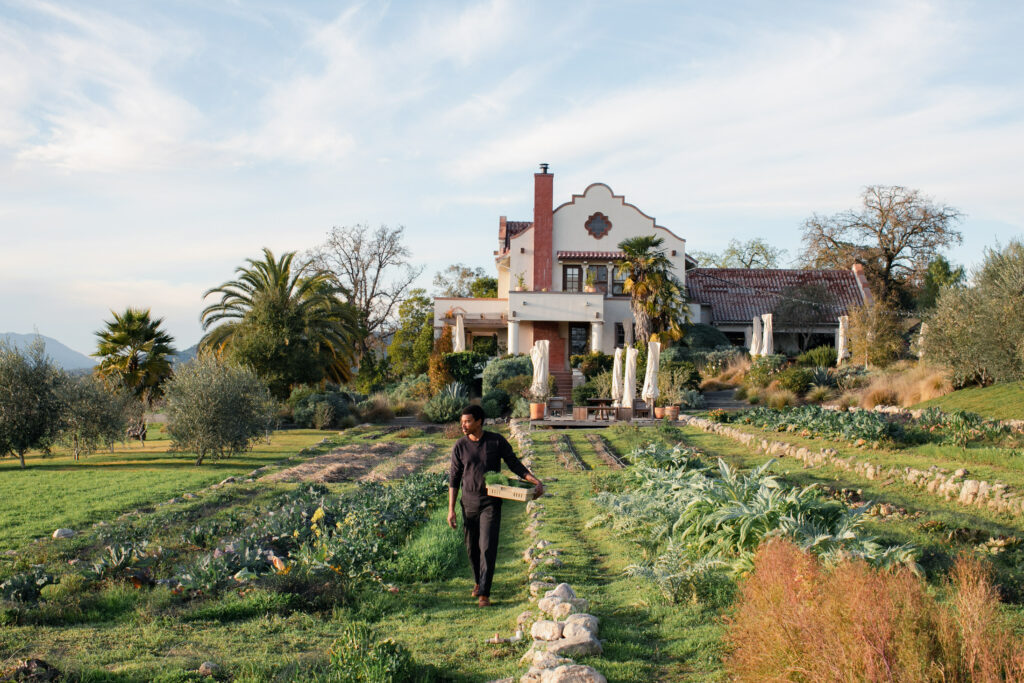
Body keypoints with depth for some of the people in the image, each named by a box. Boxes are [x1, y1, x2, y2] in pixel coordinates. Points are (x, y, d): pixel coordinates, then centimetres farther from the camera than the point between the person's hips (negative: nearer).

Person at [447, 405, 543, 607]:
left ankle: (484, 593, -7)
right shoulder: (460, 446, -2)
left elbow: (514, 464, 3)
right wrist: (451, 510, -1)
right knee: (472, 546, 10)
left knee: (488, 547, -9)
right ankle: (478, 581, 34)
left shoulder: (497, 441, -5)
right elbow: (454, 478, 3)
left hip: (491, 503, -2)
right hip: (469, 502, 2)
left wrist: (535, 481, -11)